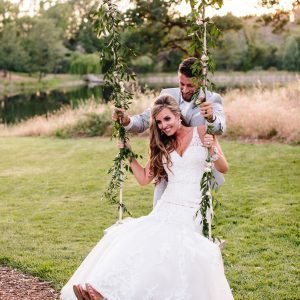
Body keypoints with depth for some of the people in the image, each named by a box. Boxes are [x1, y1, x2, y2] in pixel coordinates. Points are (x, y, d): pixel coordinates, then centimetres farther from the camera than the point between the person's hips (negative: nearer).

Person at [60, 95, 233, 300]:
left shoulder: (202, 132, 4)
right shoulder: (162, 145, 17)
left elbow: (223, 169, 5)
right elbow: (144, 178, 18)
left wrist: (213, 150, -14)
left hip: (192, 211, -5)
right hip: (167, 207, 5)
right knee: (136, 237, -21)